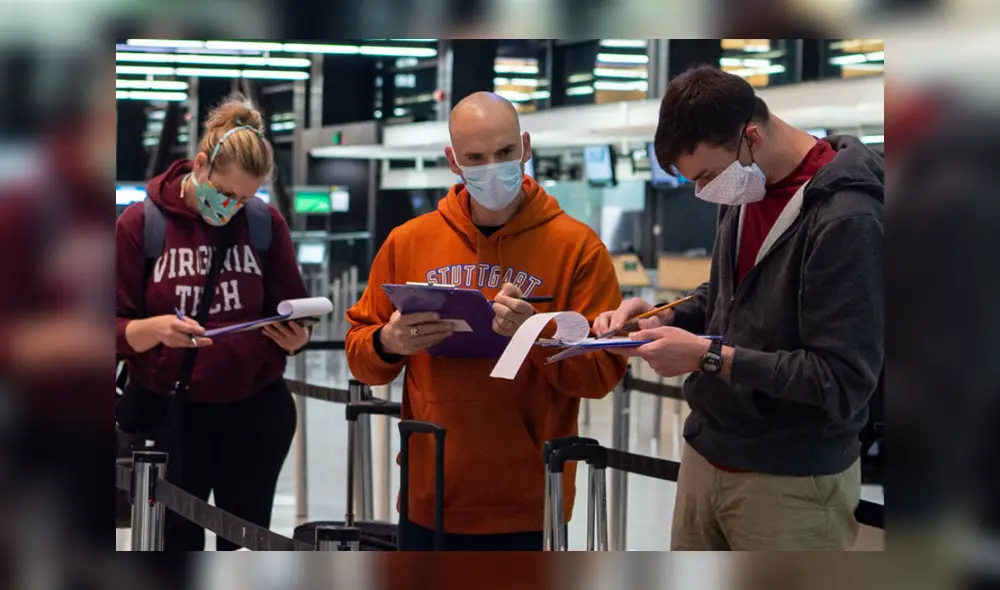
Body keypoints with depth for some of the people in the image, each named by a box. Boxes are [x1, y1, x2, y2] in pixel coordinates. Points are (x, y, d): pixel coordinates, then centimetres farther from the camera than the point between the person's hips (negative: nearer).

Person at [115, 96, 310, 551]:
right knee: (177, 543, 4)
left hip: (254, 411, 2)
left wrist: (295, 338, -17)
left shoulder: (266, 223, -1)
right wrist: (156, 329, -26)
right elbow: (116, 330, -5)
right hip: (165, 411, -1)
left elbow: (294, 313, 6)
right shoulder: (140, 223, -6)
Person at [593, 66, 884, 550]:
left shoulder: (846, 219, -21)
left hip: (791, 485, -7)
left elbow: (842, 383, -23)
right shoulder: (746, 191, 5)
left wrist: (709, 356, -23)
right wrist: (664, 319, -1)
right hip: (705, 456, 7)